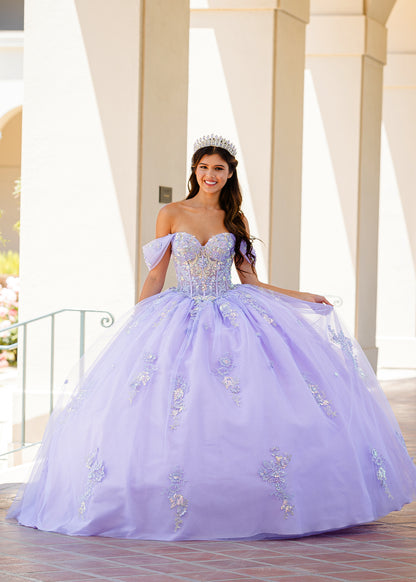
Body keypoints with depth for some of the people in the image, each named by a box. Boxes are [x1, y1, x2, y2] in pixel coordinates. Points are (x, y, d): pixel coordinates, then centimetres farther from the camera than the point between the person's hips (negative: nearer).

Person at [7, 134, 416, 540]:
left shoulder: (235, 220, 8)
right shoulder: (171, 215, 3)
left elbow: (249, 280, 10)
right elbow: (155, 277, 5)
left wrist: (303, 299, 5)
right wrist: (135, 324, 1)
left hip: (231, 319, 1)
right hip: (179, 320, -1)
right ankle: (172, 507, -2)